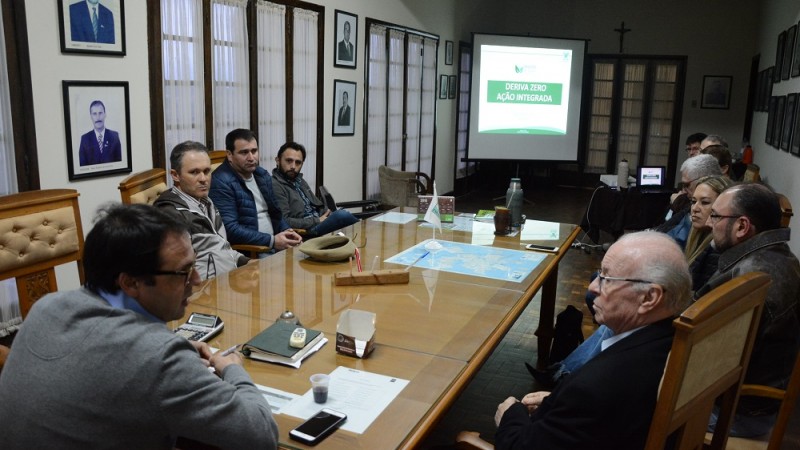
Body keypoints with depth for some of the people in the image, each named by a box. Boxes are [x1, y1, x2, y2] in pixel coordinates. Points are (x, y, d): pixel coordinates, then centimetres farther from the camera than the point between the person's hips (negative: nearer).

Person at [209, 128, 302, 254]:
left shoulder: (262, 175, 12)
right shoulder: (221, 182, -12)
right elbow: (230, 229, -18)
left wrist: (287, 231, 0)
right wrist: (271, 241, -19)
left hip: (276, 244, 7)